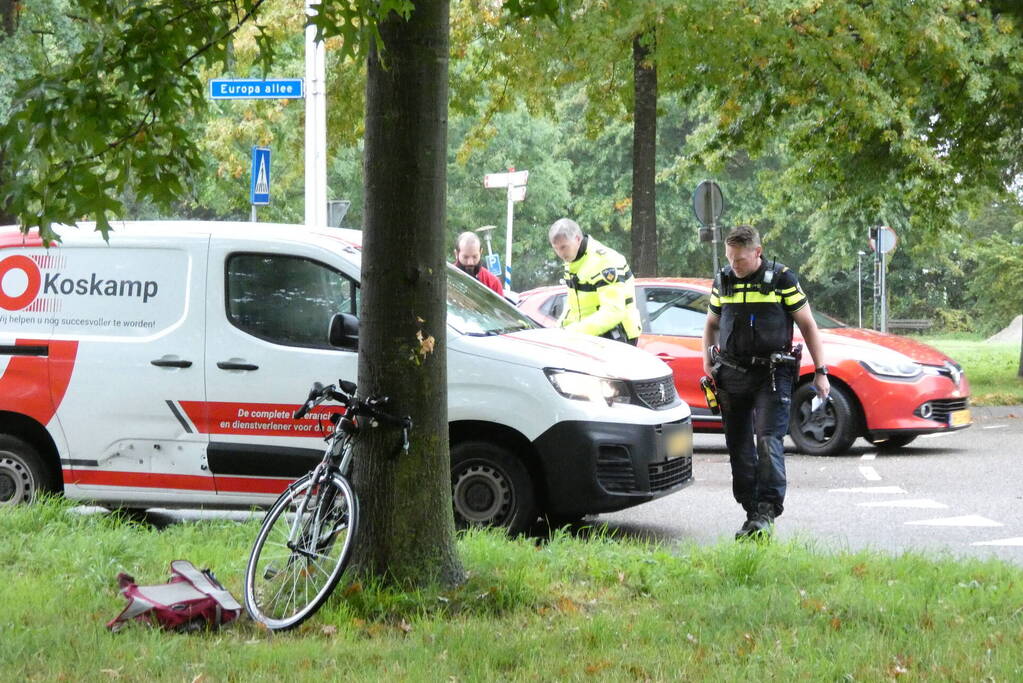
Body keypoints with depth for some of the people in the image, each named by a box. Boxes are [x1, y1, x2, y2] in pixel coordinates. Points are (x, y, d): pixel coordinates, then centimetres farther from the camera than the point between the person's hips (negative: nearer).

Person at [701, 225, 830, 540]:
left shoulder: (782, 279, -1)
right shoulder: (723, 281, 11)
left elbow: (808, 325, 3)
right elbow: (711, 324, 24)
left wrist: (820, 371, -1)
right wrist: (707, 361, 8)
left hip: (772, 374, -4)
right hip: (732, 375, 5)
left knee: (768, 440, -17)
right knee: (739, 448, 5)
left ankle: (767, 512, -20)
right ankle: (752, 512, 13)